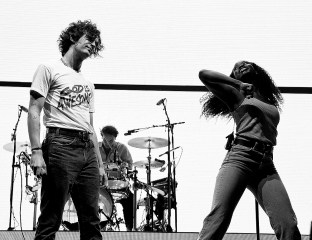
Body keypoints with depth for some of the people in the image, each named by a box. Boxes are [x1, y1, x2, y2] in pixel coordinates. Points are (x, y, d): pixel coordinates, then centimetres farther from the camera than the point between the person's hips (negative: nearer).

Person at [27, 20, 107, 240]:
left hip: (87, 149, 7)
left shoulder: (88, 84, 25)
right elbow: (34, 112, -4)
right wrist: (36, 151, -15)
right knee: (50, 220, -9)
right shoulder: (50, 70, 4)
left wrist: (100, 164, 15)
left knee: (92, 221, 2)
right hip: (61, 145, -7)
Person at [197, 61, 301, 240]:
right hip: (240, 158, -4)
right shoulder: (237, 95, 17)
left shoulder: (271, 102, 28)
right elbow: (204, 74, 8)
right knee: (217, 220, -22)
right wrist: (239, 84, 13)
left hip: (266, 166, 4)